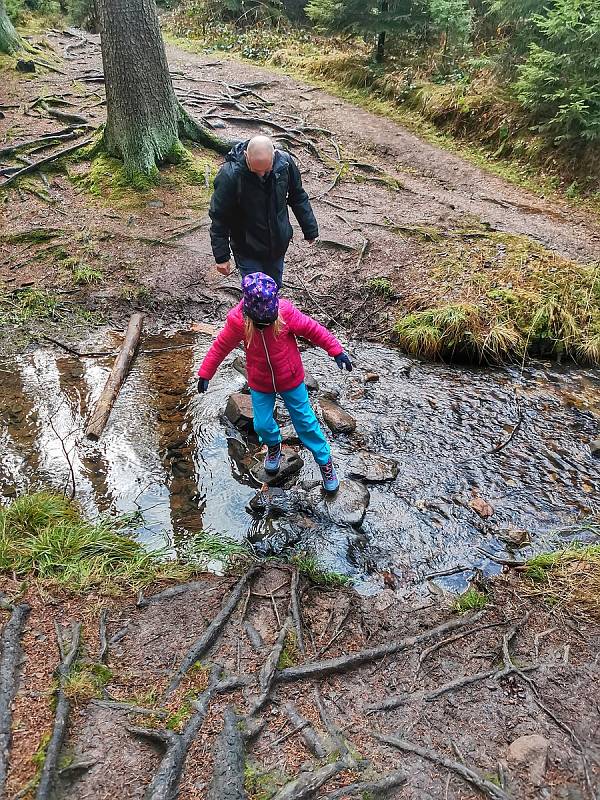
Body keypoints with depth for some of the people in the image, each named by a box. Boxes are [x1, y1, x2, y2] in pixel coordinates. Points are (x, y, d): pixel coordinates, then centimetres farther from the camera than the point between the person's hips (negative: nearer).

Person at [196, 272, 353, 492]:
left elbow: (312, 329, -13)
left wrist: (337, 351, -10)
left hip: (290, 379, -1)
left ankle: (325, 461, 26)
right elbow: (221, 346, -7)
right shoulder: (237, 320, -21)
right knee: (262, 425, 7)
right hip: (259, 383, 1)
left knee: (305, 421, 7)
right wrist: (205, 373, -1)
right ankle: (273, 446, 43)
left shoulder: (285, 311, -24)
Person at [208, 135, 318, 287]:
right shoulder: (229, 175, -25)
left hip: (278, 245, 4)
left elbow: (298, 197, 4)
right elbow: (219, 218, -16)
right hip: (247, 250, -4)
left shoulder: (285, 162, -13)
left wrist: (310, 229, 9)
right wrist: (221, 256, -14)